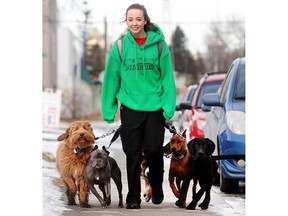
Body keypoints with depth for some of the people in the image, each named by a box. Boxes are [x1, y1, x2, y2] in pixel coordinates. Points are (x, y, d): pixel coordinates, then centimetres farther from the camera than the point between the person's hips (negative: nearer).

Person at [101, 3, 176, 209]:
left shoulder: (159, 44, -5)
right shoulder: (120, 46, -4)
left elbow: (167, 77, -3)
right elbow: (111, 79, 0)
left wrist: (169, 106, -10)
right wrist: (109, 109, -1)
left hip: (155, 107, 0)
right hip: (130, 107, 0)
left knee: (154, 151, 4)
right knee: (133, 154, 3)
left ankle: (157, 188, 29)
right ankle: (133, 196, 12)